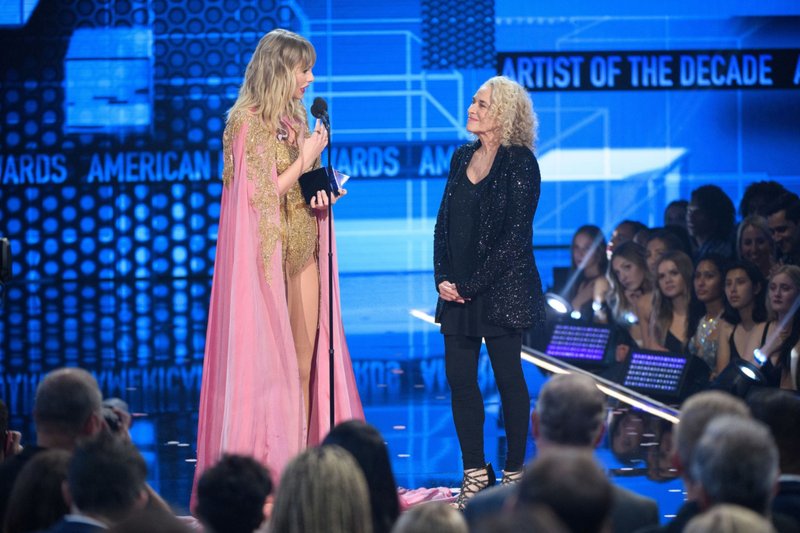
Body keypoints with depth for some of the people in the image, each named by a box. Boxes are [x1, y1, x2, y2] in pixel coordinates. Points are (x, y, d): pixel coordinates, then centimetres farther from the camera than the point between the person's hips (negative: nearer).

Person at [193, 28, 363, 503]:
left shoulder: (295, 119, 14)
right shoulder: (248, 121, -10)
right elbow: (261, 195, -15)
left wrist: (324, 190, 1)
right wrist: (305, 159, -11)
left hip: (303, 251, 8)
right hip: (266, 254, -8)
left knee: (304, 366, 4)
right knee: (268, 365, -6)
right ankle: (267, 465, -3)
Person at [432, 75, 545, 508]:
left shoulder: (519, 162, -9)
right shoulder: (463, 157, 12)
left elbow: (515, 236, -13)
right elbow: (444, 223, 14)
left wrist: (472, 285, -14)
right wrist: (443, 277, 0)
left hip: (502, 289, -7)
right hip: (459, 290, 7)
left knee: (507, 377, 0)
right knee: (459, 378, 3)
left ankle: (514, 472, 8)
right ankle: (475, 473, 9)